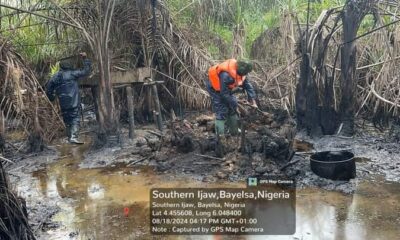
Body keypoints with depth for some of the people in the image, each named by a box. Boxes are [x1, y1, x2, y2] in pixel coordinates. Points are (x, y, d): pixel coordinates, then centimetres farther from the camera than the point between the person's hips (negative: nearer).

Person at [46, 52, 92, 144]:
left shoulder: (55, 77, 9)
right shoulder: (72, 74, -5)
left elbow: (49, 91, 14)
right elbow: (86, 71, -1)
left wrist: (52, 98, 31)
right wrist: (85, 59, 8)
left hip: (63, 104, 5)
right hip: (74, 102, -5)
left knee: (67, 120, 16)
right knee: (75, 119, -5)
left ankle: (69, 136, 23)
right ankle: (74, 137, -19)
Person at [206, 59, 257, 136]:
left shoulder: (240, 72, -20)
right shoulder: (226, 75, -41)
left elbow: (247, 85, -8)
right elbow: (224, 94, -31)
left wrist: (253, 101, -12)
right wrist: (234, 106, -23)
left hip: (226, 87, 8)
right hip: (214, 87, -8)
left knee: (233, 107, 7)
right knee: (221, 111, -12)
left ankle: (234, 132, 20)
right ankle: (220, 135, -5)